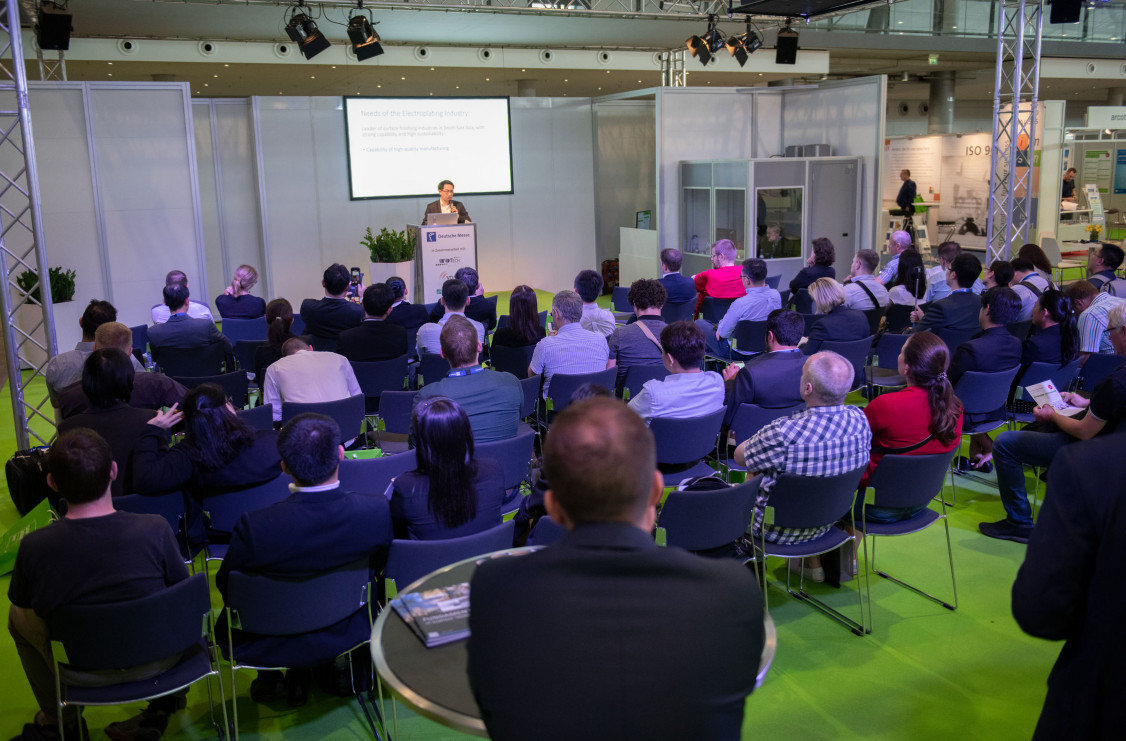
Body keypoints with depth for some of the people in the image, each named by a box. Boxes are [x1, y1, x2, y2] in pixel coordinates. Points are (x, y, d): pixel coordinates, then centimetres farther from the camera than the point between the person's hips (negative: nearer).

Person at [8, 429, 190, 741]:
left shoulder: (33, 547, -22)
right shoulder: (156, 530, -26)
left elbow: (22, 602, -1)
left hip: (84, 674, 1)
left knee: (16, 616, 28)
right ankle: (163, 709, 29)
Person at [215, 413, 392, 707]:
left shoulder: (254, 528, -32)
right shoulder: (377, 511, -25)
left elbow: (225, 586, -12)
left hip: (268, 647, -2)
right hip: (345, 636, 2)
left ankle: (268, 676, 40)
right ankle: (300, 677, 40)